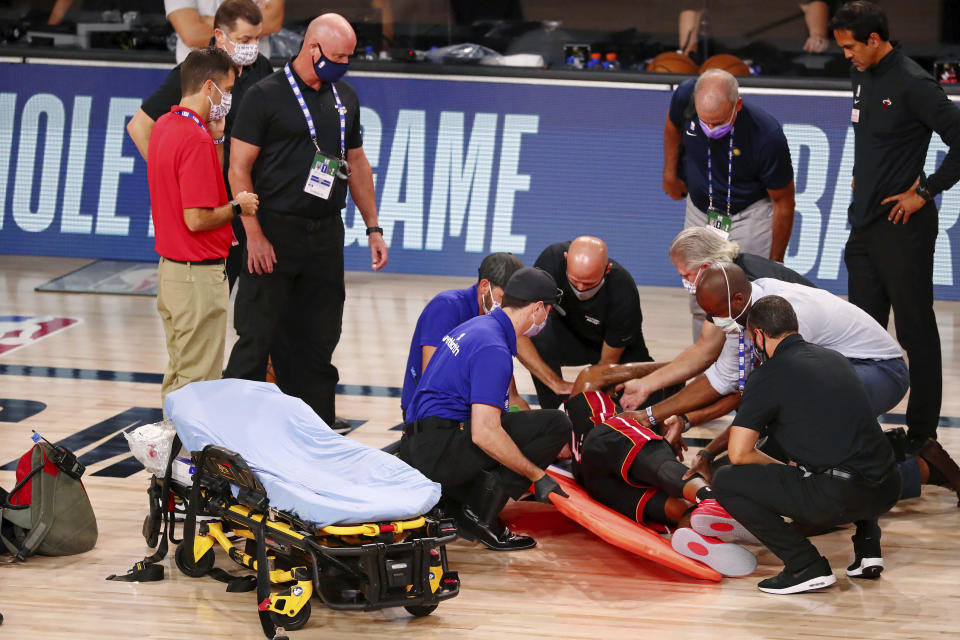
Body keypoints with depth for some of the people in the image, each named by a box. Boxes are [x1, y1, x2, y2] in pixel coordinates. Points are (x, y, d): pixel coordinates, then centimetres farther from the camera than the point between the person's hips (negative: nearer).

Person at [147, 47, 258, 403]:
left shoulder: (165, 127, 8)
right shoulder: (197, 139, -22)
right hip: (198, 275, -10)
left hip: (168, 267, 10)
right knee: (198, 379, -2)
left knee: (178, 373, 19)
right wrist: (238, 207, -7)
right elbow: (197, 219, -25)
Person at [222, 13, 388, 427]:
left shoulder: (344, 97, 13)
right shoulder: (266, 95, -7)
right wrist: (254, 235, -16)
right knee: (258, 338, -5)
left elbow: (356, 163, 21)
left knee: (319, 339, 9)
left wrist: (372, 227, 16)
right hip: (275, 233, -6)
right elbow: (239, 168, -9)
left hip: (326, 235, 6)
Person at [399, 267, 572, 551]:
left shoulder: (478, 325, 16)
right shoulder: (493, 349, -15)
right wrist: (537, 476, -14)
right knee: (555, 425, -12)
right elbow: (484, 433, -23)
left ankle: (450, 499, 10)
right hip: (437, 452, -10)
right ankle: (482, 514, -12)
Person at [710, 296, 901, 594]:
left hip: (835, 497, -7)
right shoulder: (836, 359, 19)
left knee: (726, 482, 4)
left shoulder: (768, 376, -1)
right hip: (885, 492, 7)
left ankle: (806, 566, -2)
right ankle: (868, 546, 22)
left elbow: (739, 453, -3)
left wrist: (780, 468, 16)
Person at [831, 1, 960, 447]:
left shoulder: (913, 84, -15)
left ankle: (922, 434, 5)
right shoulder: (863, 78, 12)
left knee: (916, 334, -1)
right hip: (865, 225, 9)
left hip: (902, 227, -9)